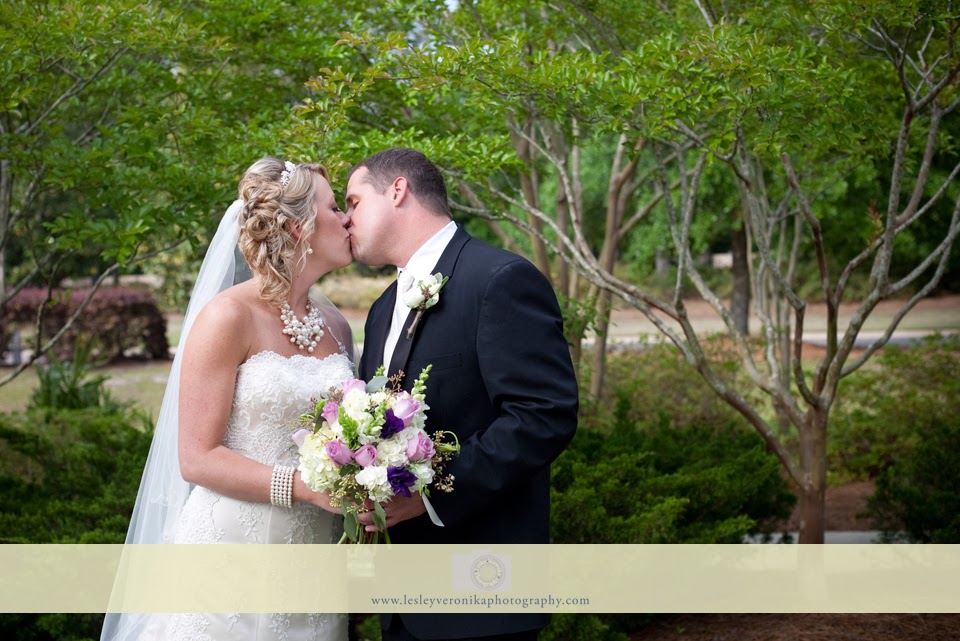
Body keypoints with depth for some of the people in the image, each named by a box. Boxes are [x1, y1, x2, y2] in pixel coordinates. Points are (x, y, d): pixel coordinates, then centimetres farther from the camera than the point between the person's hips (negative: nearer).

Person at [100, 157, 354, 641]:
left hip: (312, 564, 6)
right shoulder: (228, 317, -9)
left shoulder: (336, 326, 10)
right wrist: (305, 487, -22)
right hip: (234, 560, -6)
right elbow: (197, 458, -12)